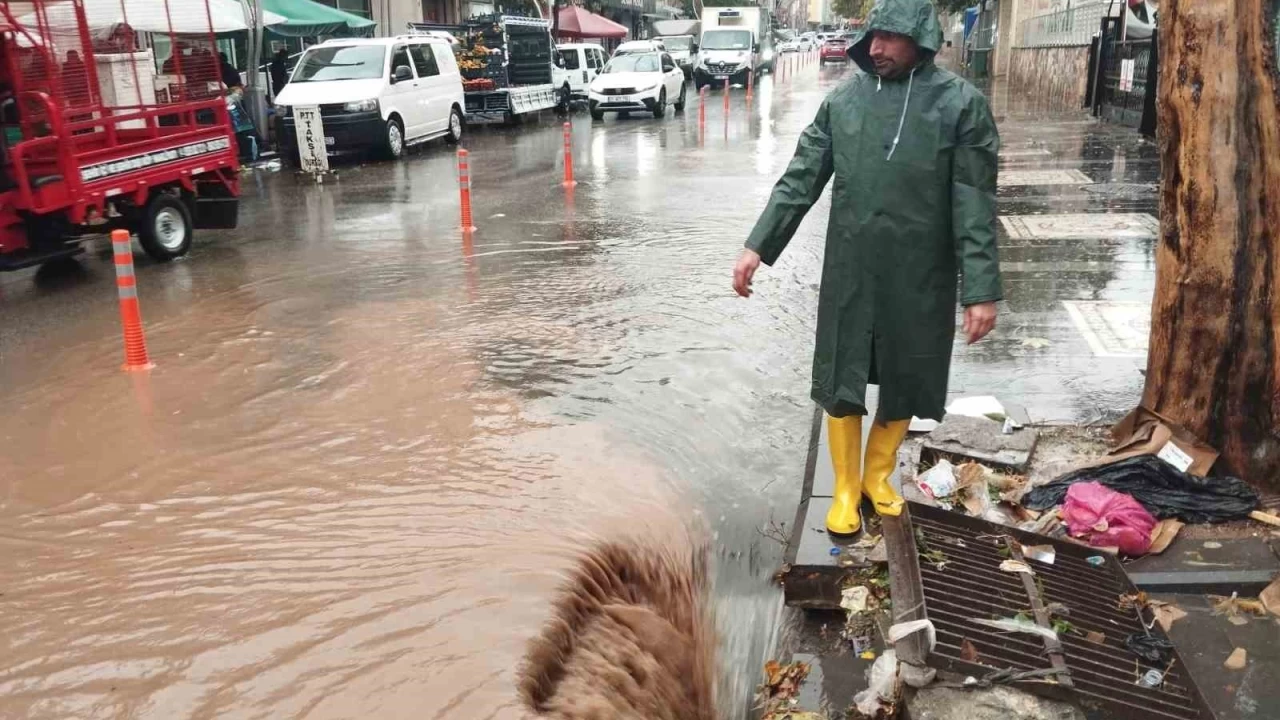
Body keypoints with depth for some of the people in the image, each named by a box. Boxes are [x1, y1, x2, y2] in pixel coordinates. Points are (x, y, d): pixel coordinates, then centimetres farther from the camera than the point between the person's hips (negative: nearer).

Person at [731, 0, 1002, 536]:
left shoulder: (960, 104, -7)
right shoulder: (843, 100, 1)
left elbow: (975, 206, -9)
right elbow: (800, 180, 2)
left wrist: (981, 289, -13)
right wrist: (759, 246, -5)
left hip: (918, 279, -1)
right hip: (849, 275, 2)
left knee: (905, 384, 12)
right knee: (840, 382, 8)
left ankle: (878, 474, 35)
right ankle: (845, 488, 26)